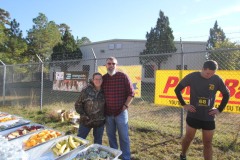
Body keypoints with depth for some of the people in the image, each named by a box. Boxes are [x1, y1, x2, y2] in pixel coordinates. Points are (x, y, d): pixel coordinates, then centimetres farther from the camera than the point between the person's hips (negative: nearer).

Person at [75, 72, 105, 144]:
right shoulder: (86, 91, -10)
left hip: (100, 122, 2)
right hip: (86, 121, -2)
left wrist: (104, 115, 1)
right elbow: (78, 105, -4)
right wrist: (83, 115, -10)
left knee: (98, 142, 16)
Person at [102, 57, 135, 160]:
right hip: (108, 113, 4)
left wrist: (125, 106, -10)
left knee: (123, 136, 7)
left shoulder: (123, 76, -7)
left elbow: (131, 93, -6)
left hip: (121, 112, -3)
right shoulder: (103, 78, 3)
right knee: (110, 135, 15)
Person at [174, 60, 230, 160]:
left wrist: (219, 109, 3)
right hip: (193, 116, -1)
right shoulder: (192, 77, -10)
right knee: (188, 138, 13)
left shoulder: (217, 80, -5)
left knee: (208, 143, 9)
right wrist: (184, 105, -5)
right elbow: (177, 90, -2)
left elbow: (226, 94, 11)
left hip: (209, 117, 2)